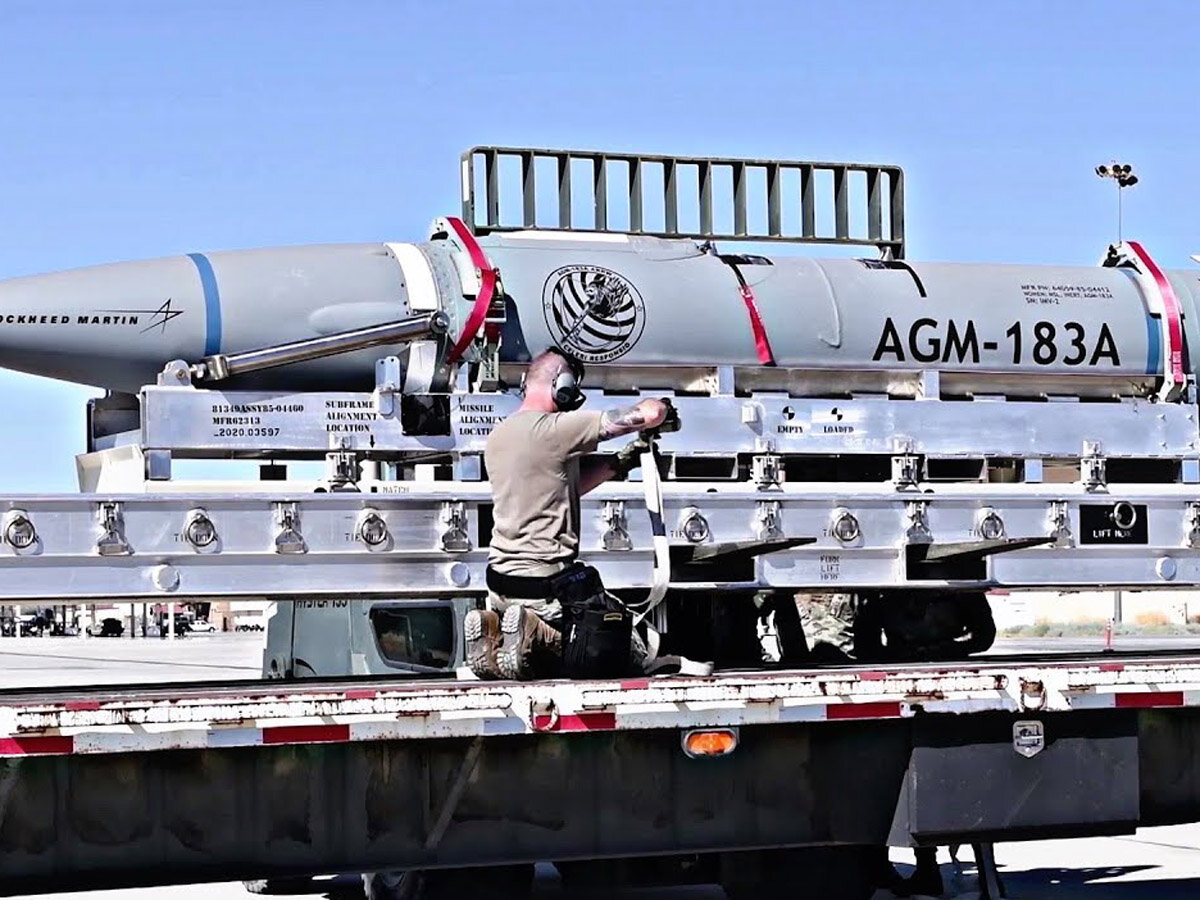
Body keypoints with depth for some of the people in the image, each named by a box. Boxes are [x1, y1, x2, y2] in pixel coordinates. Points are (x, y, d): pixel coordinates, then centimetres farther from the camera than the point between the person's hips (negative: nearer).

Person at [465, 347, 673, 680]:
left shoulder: (497, 436, 9)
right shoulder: (555, 428, -16)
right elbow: (649, 414, -16)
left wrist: (622, 460, 16)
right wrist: (661, 407, 7)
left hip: (499, 579, 8)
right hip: (544, 586, -7)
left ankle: (492, 632, -5)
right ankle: (535, 634, -14)